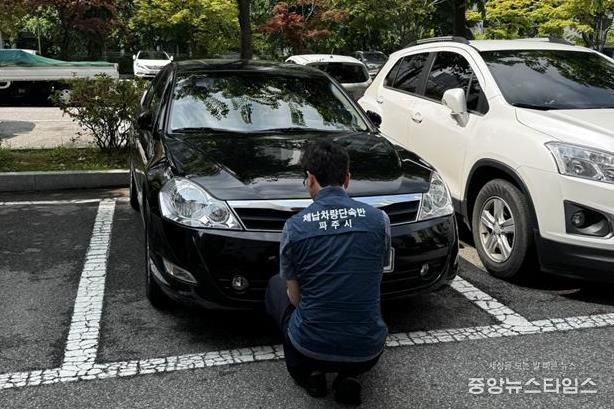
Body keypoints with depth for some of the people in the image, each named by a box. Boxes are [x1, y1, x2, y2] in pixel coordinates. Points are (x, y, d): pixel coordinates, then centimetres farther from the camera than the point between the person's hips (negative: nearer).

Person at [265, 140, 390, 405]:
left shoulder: (294, 227, -8)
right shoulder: (378, 219, -4)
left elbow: (295, 297, 5)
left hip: (311, 349, -1)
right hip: (366, 354, 2)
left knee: (276, 286, 27)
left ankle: (309, 373, 13)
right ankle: (348, 376, 11)